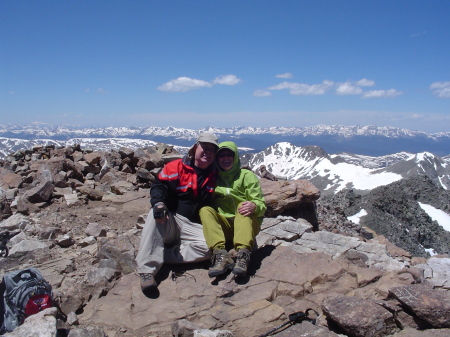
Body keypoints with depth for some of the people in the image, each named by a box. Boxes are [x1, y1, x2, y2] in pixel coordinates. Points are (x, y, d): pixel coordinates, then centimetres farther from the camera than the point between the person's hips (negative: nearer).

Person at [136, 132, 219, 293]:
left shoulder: (215, 175, 12)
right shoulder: (176, 167, 2)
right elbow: (159, 185, -8)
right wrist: (158, 203, -29)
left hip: (193, 228, 2)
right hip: (170, 221, -1)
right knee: (156, 216, -35)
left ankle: (165, 255, -23)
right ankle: (147, 270, -34)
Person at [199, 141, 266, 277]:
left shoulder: (246, 175, 7)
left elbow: (262, 205, -3)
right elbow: (207, 202, 11)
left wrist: (254, 206, -26)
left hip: (247, 224, -2)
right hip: (223, 225, 2)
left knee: (243, 205, -29)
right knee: (205, 210, -22)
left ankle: (243, 255, -47)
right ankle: (221, 255, -41)